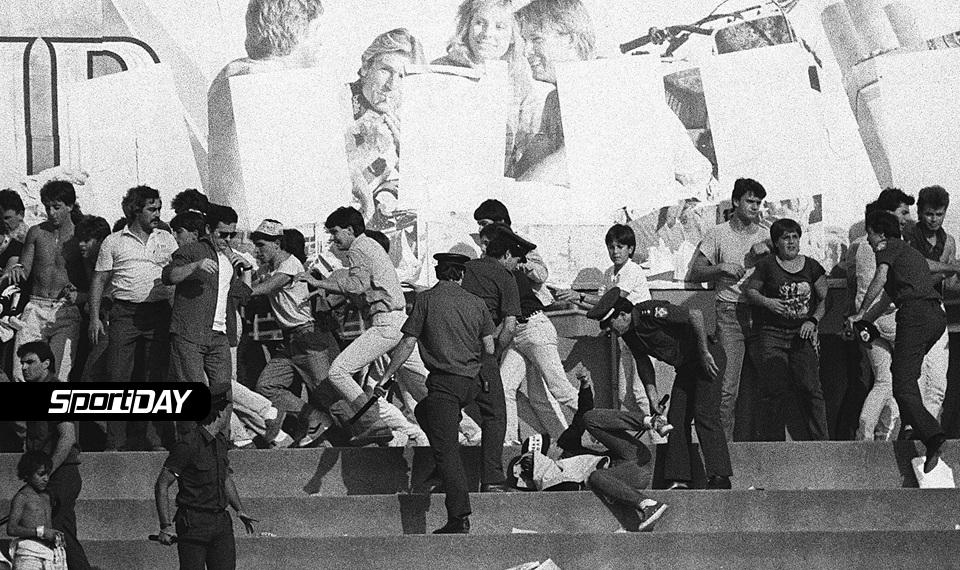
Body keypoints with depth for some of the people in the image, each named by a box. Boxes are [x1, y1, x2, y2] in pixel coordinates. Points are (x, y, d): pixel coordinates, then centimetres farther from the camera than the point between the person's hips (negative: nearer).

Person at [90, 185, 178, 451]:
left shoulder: (167, 240, 14)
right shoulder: (113, 242, 8)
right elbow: (99, 280, 7)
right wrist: (94, 317, -1)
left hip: (159, 312, 2)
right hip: (125, 314, -2)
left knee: (157, 377, 0)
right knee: (119, 377, -5)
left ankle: (158, 439, 4)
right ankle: (115, 442, -2)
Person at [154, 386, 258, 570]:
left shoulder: (220, 440, 11)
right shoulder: (188, 444, -15)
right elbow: (162, 485, -13)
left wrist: (240, 510, 20)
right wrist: (166, 526, -19)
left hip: (221, 523, 7)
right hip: (193, 525, -7)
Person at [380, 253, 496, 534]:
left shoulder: (426, 300, -1)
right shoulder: (476, 303, 9)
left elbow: (407, 344, -4)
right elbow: (489, 349, 8)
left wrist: (386, 375, 4)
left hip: (444, 382, -5)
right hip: (472, 382, 5)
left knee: (446, 450, -7)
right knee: (423, 411, 29)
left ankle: (460, 518, -15)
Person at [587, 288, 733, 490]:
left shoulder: (650, 312, -27)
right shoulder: (628, 332, -1)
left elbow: (696, 314, -28)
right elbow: (643, 362, 12)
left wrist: (704, 353, -25)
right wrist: (652, 395, 3)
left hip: (707, 360, -9)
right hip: (685, 369, 9)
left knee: (705, 415, -17)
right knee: (676, 420, 2)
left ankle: (720, 478, -19)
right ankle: (679, 479, 2)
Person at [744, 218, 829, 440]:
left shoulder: (811, 266, 10)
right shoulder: (767, 266, 5)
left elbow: (825, 299, 11)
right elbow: (750, 289, 10)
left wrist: (813, 321, -4)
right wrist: (766, 301, -9)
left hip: (803, 334, 1)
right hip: (773, 334, -1)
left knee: (810, 388, -8)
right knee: (774, 390, -6)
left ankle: (820, 439, -5)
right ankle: (771, 440, 0)